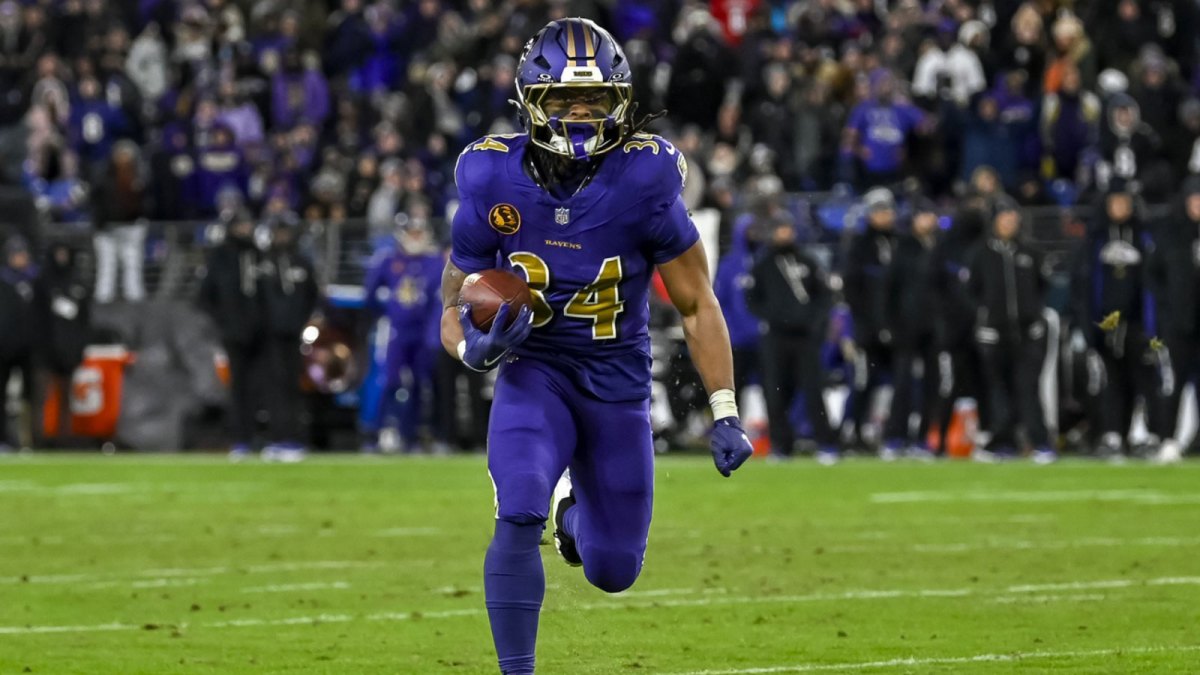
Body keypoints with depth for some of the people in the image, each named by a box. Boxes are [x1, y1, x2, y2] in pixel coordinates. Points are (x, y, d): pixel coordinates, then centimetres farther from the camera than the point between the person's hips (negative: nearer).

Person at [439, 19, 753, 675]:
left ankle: (576, 512, 46)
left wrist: (724, 414, -10)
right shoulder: (494, 183, -14)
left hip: (618, 382, 1)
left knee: (613, 569, 9)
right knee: (519, 518, -27)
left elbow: (697, 305, -6)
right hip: (533, 374, -1)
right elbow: (455, 307, -2)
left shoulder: (643, 181, -17)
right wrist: (473, 346, -26)